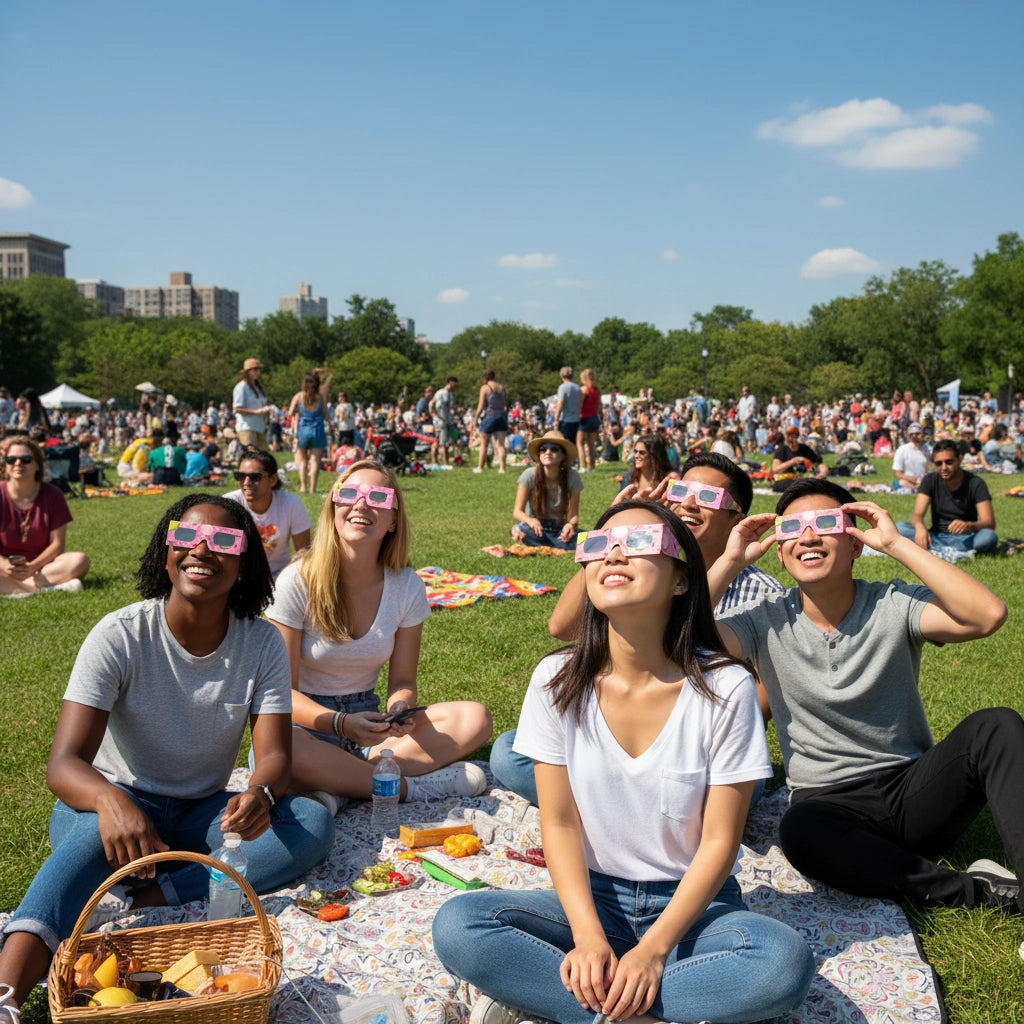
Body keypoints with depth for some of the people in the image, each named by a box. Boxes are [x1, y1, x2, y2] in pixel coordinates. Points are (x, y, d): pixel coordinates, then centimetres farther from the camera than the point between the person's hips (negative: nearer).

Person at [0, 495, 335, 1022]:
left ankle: (133, 901, -32)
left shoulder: (262, 643, -7)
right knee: (100, 829, -39)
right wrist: (111, 800, -48)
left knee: (314, 823, -24)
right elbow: (63, 763, -24)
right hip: (117, 802, -3)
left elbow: (274, 755, -12)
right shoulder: (120, 636, -16)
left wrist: (259, 795, -38)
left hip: (203, 814, 4)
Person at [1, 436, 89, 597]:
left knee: (80, 560, -27)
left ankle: (16, 588, -30)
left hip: (42, 564, 1)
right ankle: (46, 587, -33)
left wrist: (32, 567, -21)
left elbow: (57, 543, -5)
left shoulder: (52, 495, 0)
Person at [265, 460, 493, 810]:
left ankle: (342, 783, -25)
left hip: (366, 717, 4)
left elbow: (402, 680, 2)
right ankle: (412, 786, -23)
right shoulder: (298, 581, -13)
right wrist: (340, 723, -30)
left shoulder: (407, 587, -3)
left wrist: (399, 710, -23)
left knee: (474, 719, -19)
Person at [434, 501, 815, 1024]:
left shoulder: (725, 687, -14)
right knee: (456, 926, -24)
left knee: (785, 961, -33)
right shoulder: (557, 681, -7)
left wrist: (653, 949, -21)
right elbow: (560, 823, -5)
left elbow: (719, 842, -10)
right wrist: (588, 936, -19)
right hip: (593, 899, 1)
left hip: (692, 904, -1)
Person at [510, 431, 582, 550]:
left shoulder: (572, 477, -9)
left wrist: (571, 524, -35)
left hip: (561, 530, 1)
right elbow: (517, 511, -13)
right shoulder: (530, 475, -12)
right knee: (521, 530, -37)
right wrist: (530, 520, -36)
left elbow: (574, 514, -9)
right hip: (537, 527, -1)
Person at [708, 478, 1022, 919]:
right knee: (800, 830, -36)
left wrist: (896, 543, -19)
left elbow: (988, 615, -24)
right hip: (829, 801, 0)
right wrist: (730, 561, -12)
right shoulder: (767, 621, -1)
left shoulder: (894, 604, -4)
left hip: (913, 786, 1)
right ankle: (981, 890, -20)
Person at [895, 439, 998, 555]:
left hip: (964, 538, -2)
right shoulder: (930, 480, 0)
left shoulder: (975, 484, -7)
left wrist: (969, 526, -40)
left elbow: (989, 523, -16)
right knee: (900, 527, -24)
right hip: (936, 536, 2)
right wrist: (920, 526, -38)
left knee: (989, 536, -33)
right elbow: (917, 515, -11)